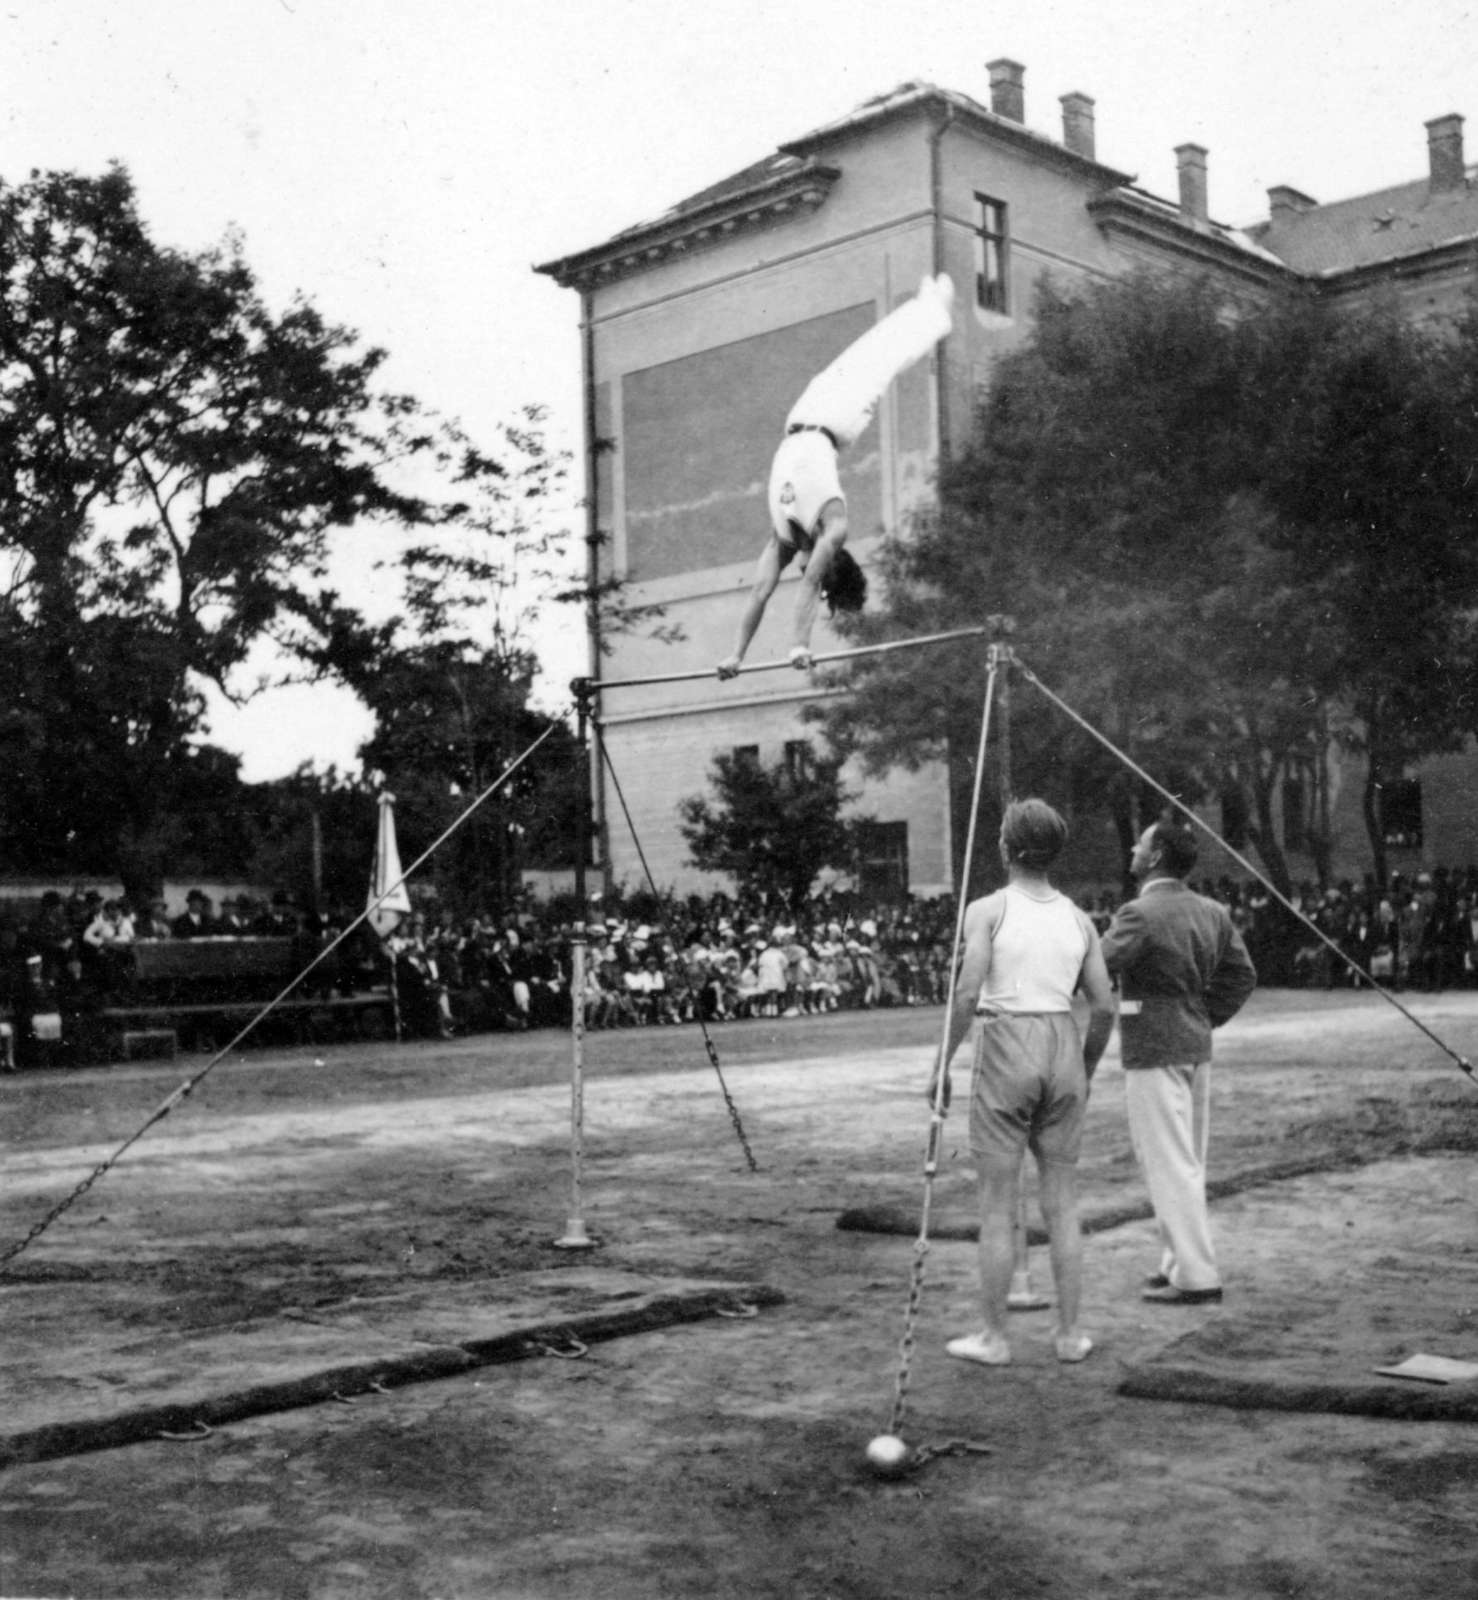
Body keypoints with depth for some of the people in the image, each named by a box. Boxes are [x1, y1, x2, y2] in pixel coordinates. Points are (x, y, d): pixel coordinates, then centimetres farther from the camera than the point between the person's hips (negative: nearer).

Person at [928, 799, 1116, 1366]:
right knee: (1061, 1202, 12)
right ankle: (1069, 1333, 16)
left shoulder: (987, 910, -7)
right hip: (1063, 1049, 4)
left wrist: (942, 1066, -7)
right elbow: (1104, 1006, 6)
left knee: (996, 1205, 4)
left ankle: (993, 1337, 10)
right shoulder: (1078, 919, 7)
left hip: (1005, 1050, -4)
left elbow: (967, 994, -15)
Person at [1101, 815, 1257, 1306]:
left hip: (1153, 1052, -8)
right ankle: (1180, 1260, 26)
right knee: (1188, 1163, 17)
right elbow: (1242, 975, 12)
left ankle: (1196, 1276, 0)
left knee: (1170, 1165, -3)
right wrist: (1206, 1019, 15)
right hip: (1196, 1048, 9)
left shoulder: (1140, 915, -17)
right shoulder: (1212, 913, 8)